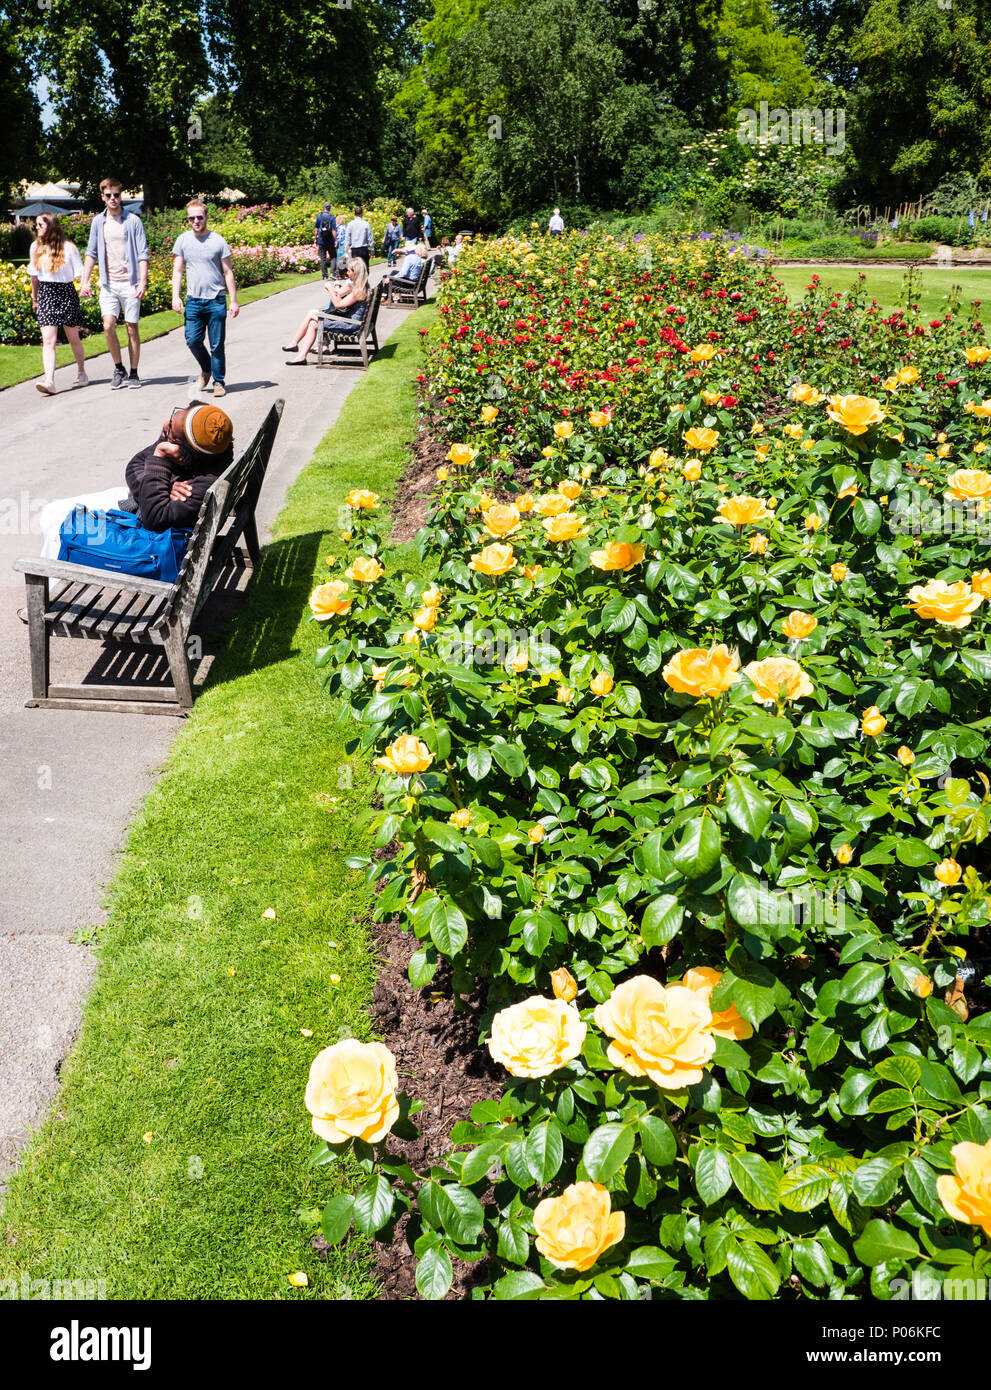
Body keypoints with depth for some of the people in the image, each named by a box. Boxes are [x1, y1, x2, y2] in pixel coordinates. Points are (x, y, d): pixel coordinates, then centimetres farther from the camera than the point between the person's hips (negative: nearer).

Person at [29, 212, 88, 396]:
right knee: (48, 340, -12)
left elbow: (80, 273, -1)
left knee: (73, 338, 9)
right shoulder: (36, 247, 9)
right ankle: (49, 382, -23)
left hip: (66, 293, -2)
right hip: (45, 294, 2)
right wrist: (34, 297, 24)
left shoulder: (68, 247, -4)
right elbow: (34, 274, 19)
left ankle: (81, 372, 33)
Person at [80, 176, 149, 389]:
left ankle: (133, 373, 12)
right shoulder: (98, 221, 10)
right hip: (108, 284, 2)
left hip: (130, 283, -2)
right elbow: (91, 253, 14)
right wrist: (85, 281, 6)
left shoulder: (133, 221, 1)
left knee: (132, 329, 2)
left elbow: (142, 254, -3)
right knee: (108, 326, -10)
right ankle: (119, 370, 7)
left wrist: (142, 282, -14)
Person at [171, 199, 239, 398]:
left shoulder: (218, 241, 1)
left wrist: (234, 301, -1)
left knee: (217, 345, 0)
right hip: (193, 300, 2)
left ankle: (219, 382, 13)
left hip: (216, 300, -2)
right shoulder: (183, 240, 7)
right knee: (192, 340, -1)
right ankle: (205, 369, 26)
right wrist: (175, 296, -2)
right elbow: (177, 271, 10)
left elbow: (228, 273, 3)